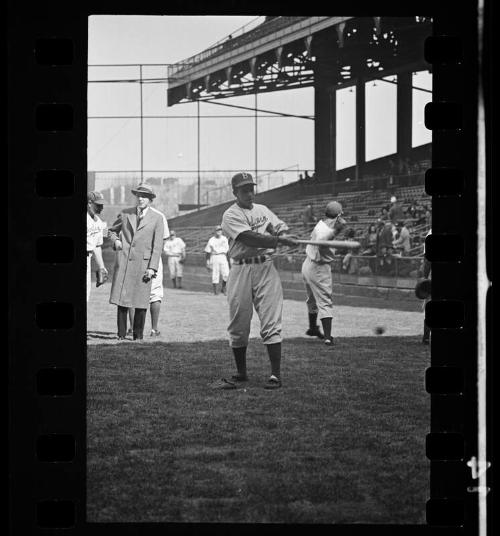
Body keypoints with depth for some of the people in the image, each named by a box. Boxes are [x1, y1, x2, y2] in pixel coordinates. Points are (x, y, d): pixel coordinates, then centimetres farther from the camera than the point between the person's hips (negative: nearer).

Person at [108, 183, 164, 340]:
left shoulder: (157, 219, 4)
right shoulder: (125, 214, 10)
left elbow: (157, 246, 1)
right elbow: (112, 230, 24)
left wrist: (152, 268, -7)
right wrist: (115, 240, 1)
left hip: (143, 263, -2)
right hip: (123, 261, 2)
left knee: (141, 301, -2)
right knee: (121, 298, -1)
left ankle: (138, 335, 9)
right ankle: (121, 333, 7)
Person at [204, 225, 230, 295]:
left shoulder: (224, 239, 12)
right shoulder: (211, 240, 2)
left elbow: (227, 250, 17)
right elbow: (207, 252, 3)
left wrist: (228, 260, 13)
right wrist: (208, 263, -2)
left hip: (223, 257, 3)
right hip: (214, 257, -3)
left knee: (226, 274, -10)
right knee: (215, 275, -3)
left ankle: (223, 288, 10)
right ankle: (215, 291, 4)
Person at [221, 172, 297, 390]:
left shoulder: (263, 210, 17)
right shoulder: (231, 215, -2)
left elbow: (283, 229, 17)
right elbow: (250, 239, -16)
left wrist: (278, 233, -7)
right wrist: (278, 240, -21)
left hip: (266, 268, 3)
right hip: (241, 271, -3)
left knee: (271, 323, -7)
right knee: (238, 326, 4)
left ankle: (276, 374, -10)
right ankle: (241, 372, 20)